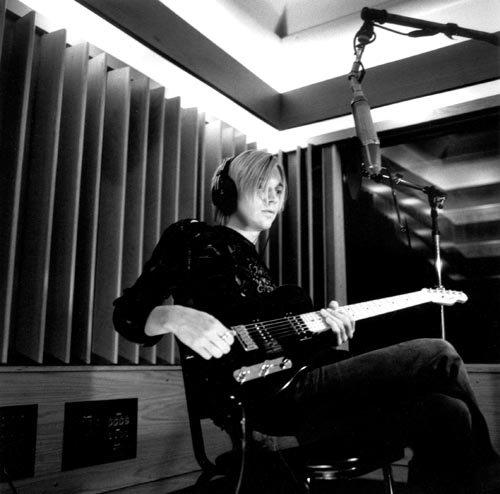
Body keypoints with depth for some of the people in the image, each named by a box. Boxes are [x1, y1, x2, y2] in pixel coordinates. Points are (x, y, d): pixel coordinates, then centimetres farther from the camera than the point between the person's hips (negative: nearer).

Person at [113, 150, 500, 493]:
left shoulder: (256, 262, 26)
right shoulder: (193, 237, 5)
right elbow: (128, 313, -4)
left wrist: (329, 339, 3)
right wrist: (176, 317, -25)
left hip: (297, 385, 8)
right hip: (272, 396, -8)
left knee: (448, 415, -7)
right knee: (439, 356, -11)